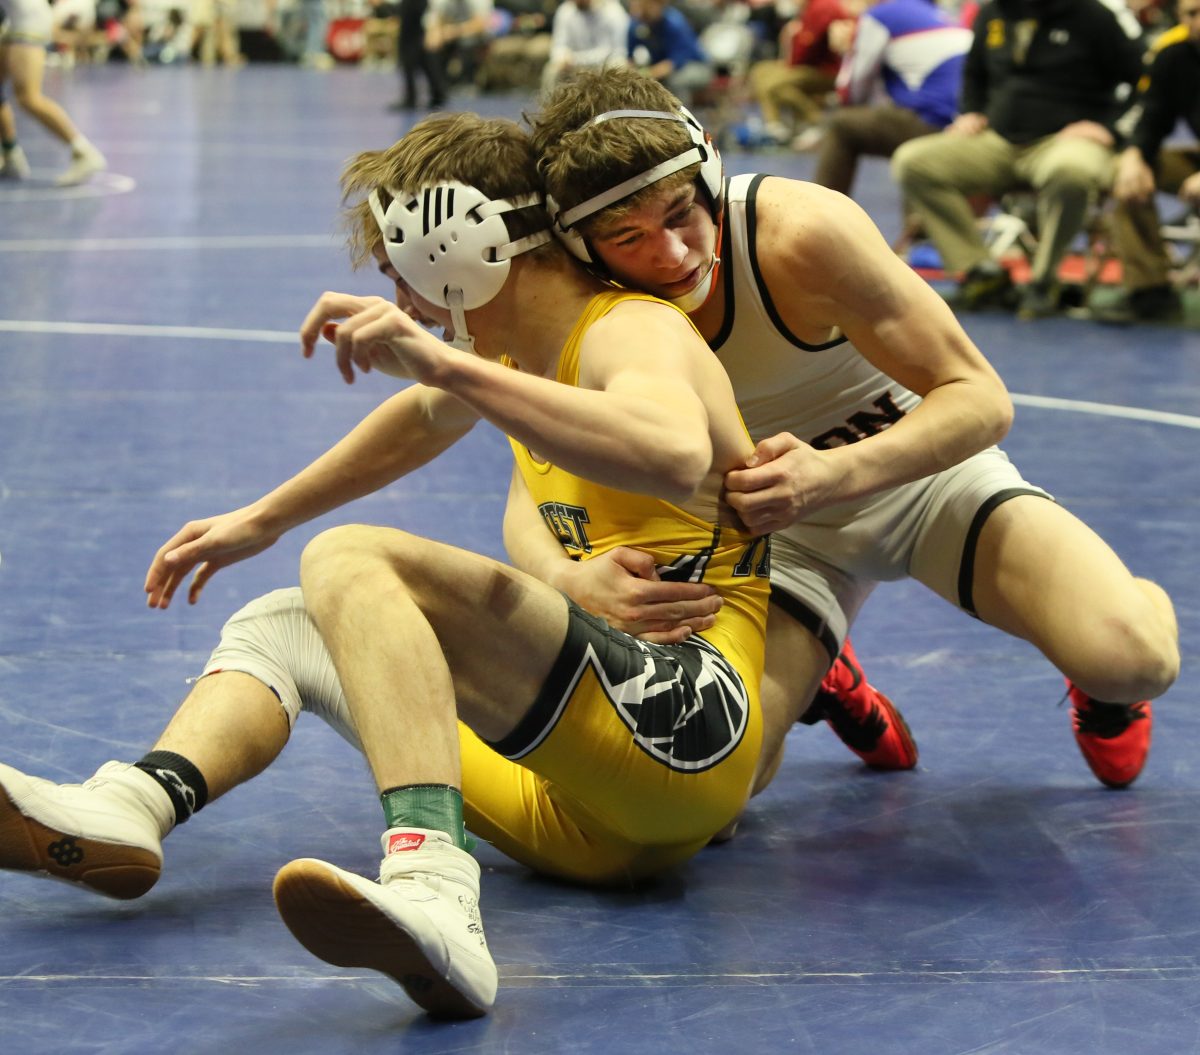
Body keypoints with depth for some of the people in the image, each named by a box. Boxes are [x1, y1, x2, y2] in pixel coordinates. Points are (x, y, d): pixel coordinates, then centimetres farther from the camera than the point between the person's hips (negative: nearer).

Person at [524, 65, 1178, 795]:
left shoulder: (803, 233, -29)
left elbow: (980, 399, -26)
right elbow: (533, 502, -16)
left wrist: (835, 475, -44)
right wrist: (567, 578, -41)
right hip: (784, 522, 3)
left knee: (1137, 657, -27)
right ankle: (817, 671, 18)